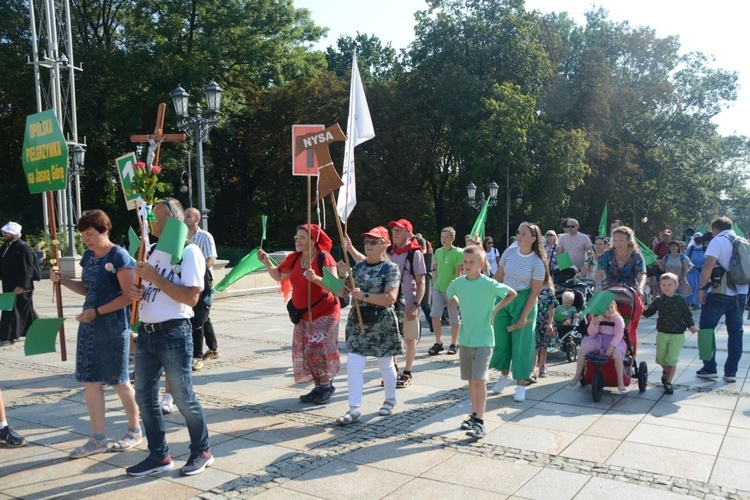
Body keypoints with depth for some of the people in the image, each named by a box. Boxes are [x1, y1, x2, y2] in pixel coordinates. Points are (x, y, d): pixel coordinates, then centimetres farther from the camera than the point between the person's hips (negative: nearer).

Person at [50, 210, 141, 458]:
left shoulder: (119, 256, -14)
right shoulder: (88, 256, 9)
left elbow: (129, 296, -17)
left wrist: (97, 311, -18)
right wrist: (63, 280, 4)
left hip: (114, 326, -7)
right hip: (89, 325, 8)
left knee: (118, 380, 4)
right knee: (91, 381, 8)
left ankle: (135, 431, 22)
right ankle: (97, 439, 17)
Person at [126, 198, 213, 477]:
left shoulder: (189, 252, -11)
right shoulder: (152, 250, 13)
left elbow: (191, 297, -19)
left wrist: (155, 277, -19)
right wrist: (137, 292, 0)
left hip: (173, 334, -8)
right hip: (147, 333, 8)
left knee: (183, 398, 3)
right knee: (145, 397, 12)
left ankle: (202, 452, 23)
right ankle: (159, 456, 26)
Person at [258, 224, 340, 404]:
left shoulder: (324, 257, -15)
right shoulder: (295, 258, 5)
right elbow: (279, 276, 14)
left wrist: (316, 279, -36)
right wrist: (267, 262, 1)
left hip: (324, 312, -7)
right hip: (303, 314, 7)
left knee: (317, 349, -11)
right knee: (303, 351, 8)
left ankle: (326, 385, 7)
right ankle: (319, 387, 20)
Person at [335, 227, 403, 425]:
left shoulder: (390, 268, -10)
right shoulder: (358, 267, 6)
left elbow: (390, 298, -21)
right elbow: (342, 292, 10)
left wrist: (364, 296, -27)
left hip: (382, 322, -4)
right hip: (358, 320, 4)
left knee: (385, 364, 13)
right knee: (353, 365, -5)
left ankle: (390, 400, 36)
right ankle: (354, 409, 2)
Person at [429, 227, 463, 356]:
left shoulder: (458, 253, -10)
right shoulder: (438, 251, 7)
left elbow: (458, 273, -12)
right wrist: (435, 285, 13)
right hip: (438, 289, 4)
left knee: (454, 319, 6)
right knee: (435, 316, -4)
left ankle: (454, 344, 21)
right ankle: (438, 343, 9)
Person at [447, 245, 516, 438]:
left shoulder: (489, 284, -14)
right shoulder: (457, 283, -1)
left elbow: (512, 294, -2)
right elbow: (450, 297, 21)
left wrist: (495, 310, -6)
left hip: (483, 339, -5)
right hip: (465, 339, 5)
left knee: (479, 379, -9)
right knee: (470, 379, 13)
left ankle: (480, 422, -5)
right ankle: (475, 415, 25)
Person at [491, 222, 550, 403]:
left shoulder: (537, 262, -13)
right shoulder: (509, 252, -2)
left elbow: (534, 292, -11)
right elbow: (498, 277, 6)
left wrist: (524, 316, -13)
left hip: (523, 301, -4)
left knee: (521, 343, 2)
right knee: (501, 339, 11)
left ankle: (521, 384, 15)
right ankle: (504, 375, 33)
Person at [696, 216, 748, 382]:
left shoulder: (718, 241, -8)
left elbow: (709, 265, -19)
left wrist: (702, 288, -14)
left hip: (720, 294, -6)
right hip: (740, 294, 6)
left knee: (706, 328, 7)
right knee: (735, 332, 11)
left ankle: (709, 369, 8)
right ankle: (731, 372, 13)